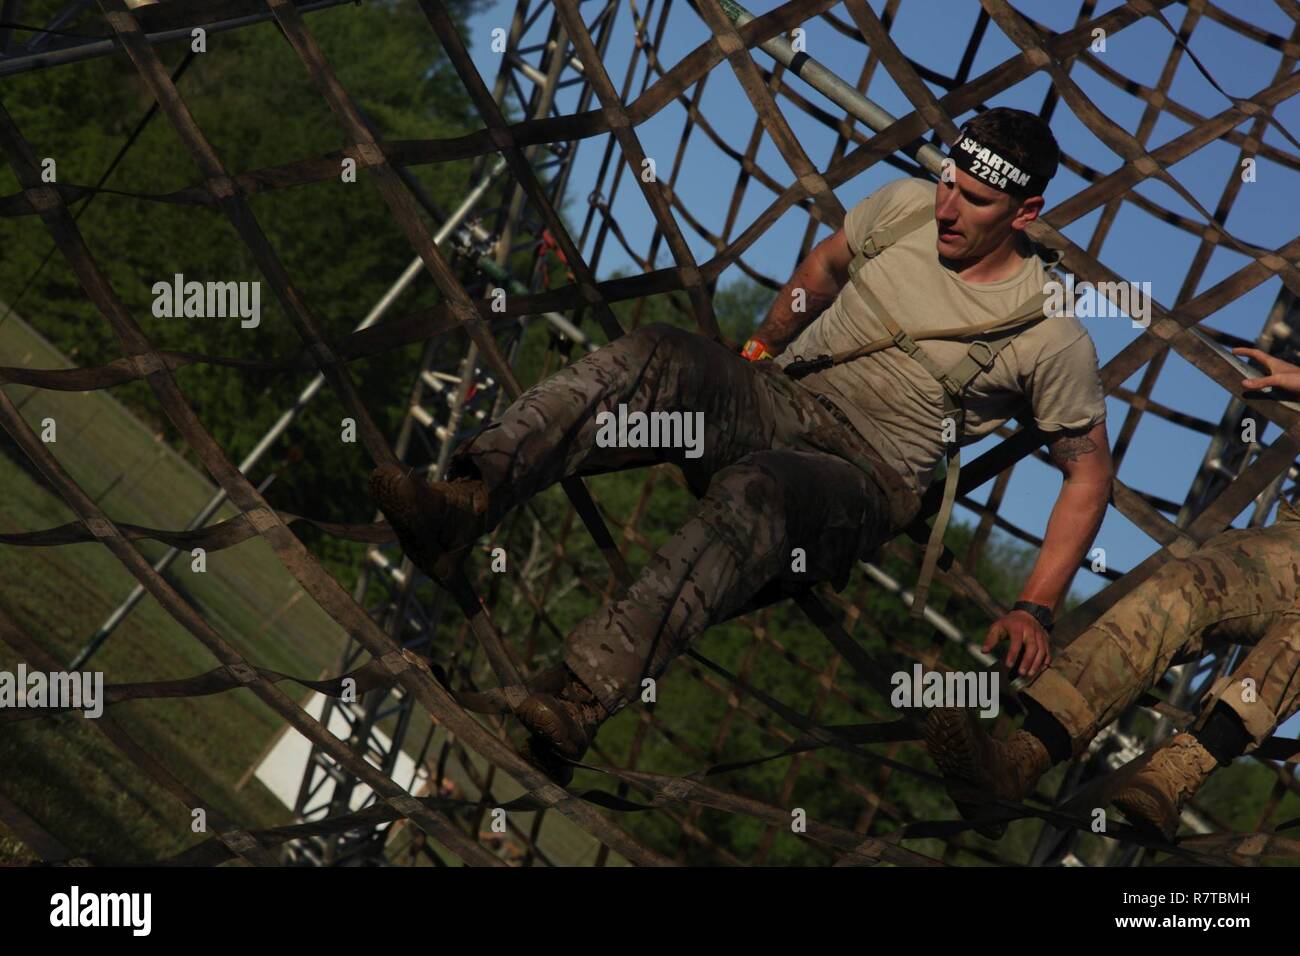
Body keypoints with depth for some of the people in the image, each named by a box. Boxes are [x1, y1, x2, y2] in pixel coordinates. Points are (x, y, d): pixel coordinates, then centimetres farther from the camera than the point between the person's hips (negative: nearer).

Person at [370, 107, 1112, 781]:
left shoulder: (1049, 335, -8)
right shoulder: (906, 207, 5)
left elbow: (1090, 467, -3)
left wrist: (1037, 608, -10)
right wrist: (761, 349, 26)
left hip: (866, 482, -5)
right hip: (779, 398, 5)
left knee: (755, 490, -41)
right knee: (659, 356, -27)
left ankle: (584, 698, -58)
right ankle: (465, 503, -46)